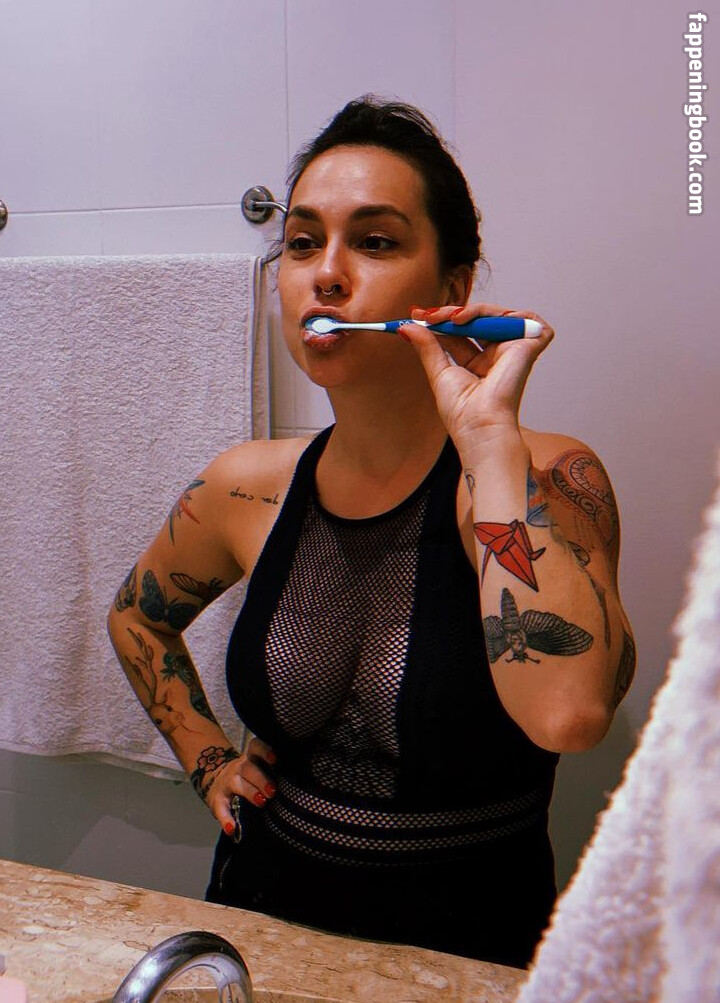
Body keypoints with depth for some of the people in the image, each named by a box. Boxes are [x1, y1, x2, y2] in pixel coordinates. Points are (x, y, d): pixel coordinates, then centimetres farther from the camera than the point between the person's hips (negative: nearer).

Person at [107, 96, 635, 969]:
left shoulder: (545, 480, -13)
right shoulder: (249, 489, -3)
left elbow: (567, 710, -32)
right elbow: (137, 616, 16)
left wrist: (484, 426, -26)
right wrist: (209, 763, 5)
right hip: (264, 915, 3)